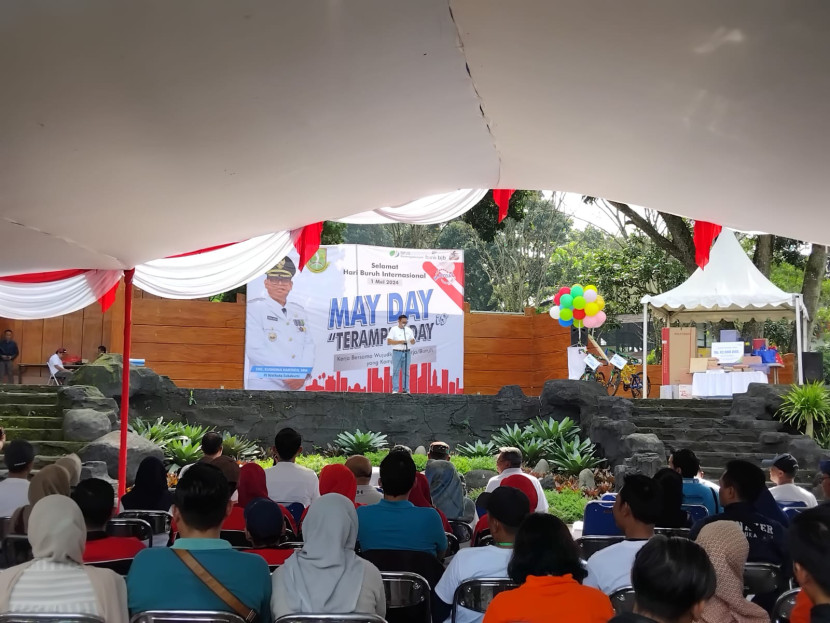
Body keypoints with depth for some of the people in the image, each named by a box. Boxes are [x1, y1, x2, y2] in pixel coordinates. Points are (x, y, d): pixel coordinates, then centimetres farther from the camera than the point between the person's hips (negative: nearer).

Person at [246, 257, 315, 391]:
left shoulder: (300, 312, 18)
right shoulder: (253, 308, 0)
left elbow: (308, 345, 12)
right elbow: (256, 350, -10)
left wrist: (302, 375, -7)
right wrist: (285, 376, -15)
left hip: (297, 385, 5)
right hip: (264, 386, -5)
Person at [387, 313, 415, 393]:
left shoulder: (409, 330, 14)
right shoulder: (394, 329, 3)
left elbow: (413, 342, 13)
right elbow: (389, 341, -5)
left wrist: (412, 340, -12)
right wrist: (399, 342, -15)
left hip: (407, 352, 3)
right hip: (397, 352, -3)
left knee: (406, 372, 4)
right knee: (396, 371, -4)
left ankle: (406, 389, 6)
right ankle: (395, 390, -2)